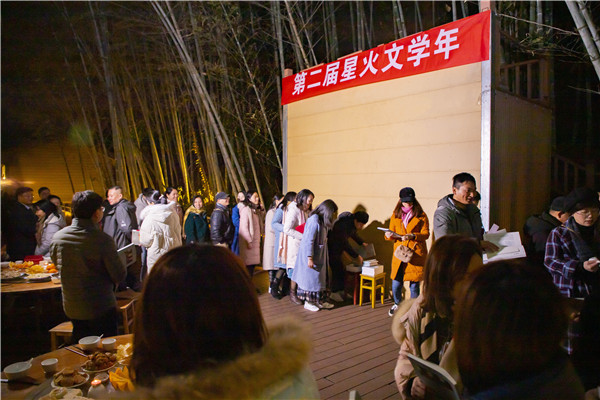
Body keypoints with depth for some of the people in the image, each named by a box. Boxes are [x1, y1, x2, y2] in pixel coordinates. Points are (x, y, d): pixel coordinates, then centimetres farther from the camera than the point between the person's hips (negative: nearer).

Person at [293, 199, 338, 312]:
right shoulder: (314, 220, -23)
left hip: (320, 254, 9)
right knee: (311, 277, 2)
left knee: (321, 276, 14)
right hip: (312, 253, -9)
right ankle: (308, 302, 15)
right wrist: (310, 258, -23)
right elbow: (308, 241, -24)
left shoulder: (322, 220, 6)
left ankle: (320, 301, 25)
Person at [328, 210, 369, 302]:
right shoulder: (344, 224, -32)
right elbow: (345, 243, -29)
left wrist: (362, 243, 3)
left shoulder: (353, 223, -4)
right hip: (332, 246, -8)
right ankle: (334, 293, 0)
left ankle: (340, 291, 17)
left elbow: (354, 234, 18)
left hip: (339, 246, 8)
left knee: (342, 269, 7)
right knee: (337, 269, -9)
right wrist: (357, 256, -25)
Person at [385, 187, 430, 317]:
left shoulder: (421, 215, 4)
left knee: (414, 284, 2)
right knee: (396, 284, 0)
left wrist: (412, 236, -17)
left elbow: (426, 233, -1)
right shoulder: (395, 215, 13)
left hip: (416, 254, -2)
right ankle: (397, 304, 27)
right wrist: (389, 235, -8)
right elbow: (391, 233, 15)